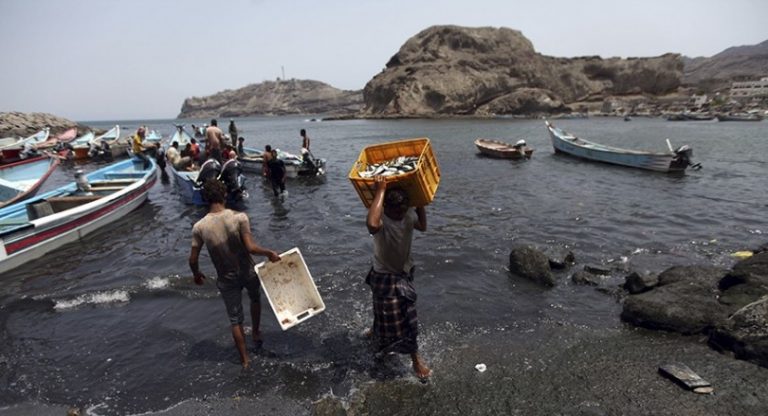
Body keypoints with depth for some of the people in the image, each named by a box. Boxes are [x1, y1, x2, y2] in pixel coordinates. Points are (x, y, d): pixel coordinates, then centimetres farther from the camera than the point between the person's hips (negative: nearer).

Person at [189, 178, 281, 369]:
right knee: (255, 298, 33)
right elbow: (251, 247, -26)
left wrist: (197, 274, 12)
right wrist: (269, 253, -9)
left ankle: (245, 359, 28)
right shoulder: (239, 217, -21)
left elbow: (193, 259, -8)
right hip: (248, 272, 0)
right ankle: (256, 334, 47)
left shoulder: (199, 227, -14)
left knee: (235, 319, 17)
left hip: (226, 279, 1)